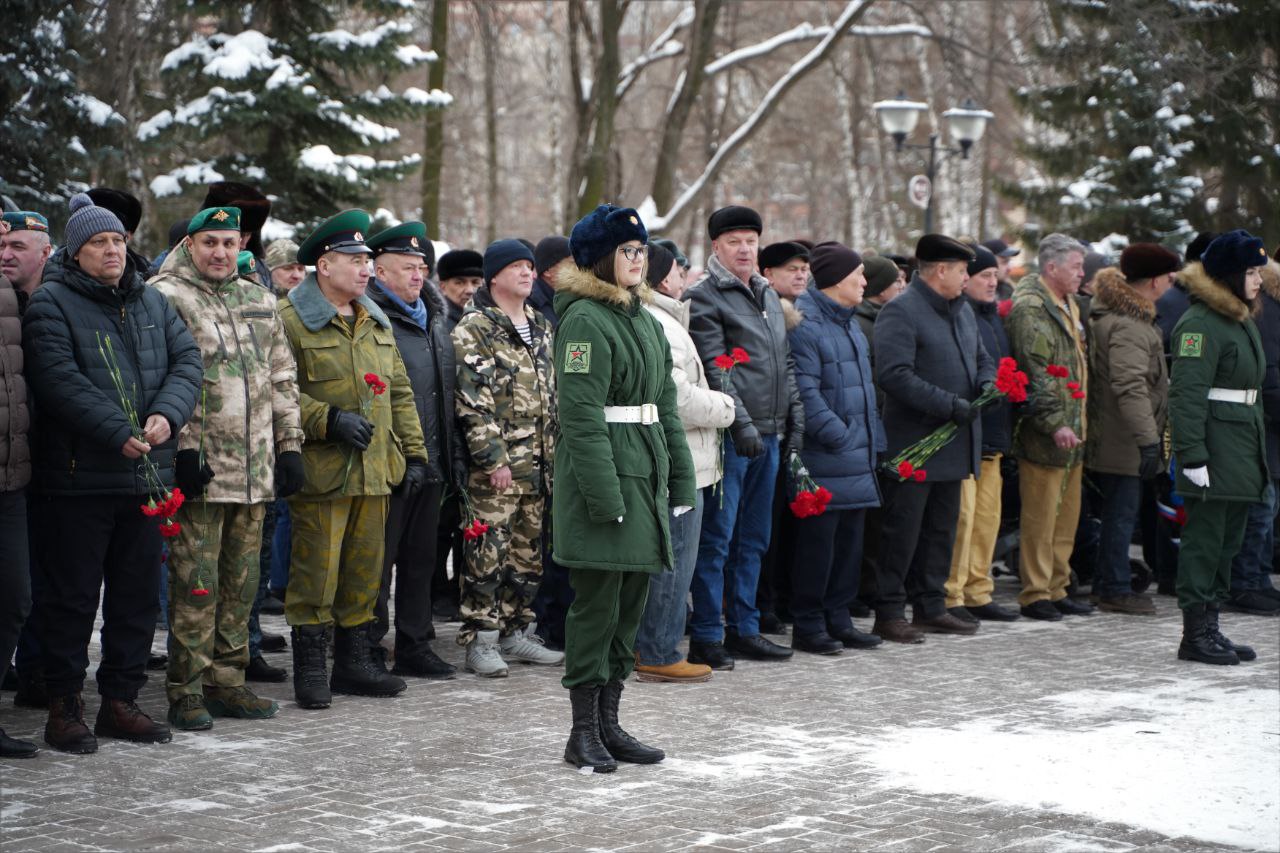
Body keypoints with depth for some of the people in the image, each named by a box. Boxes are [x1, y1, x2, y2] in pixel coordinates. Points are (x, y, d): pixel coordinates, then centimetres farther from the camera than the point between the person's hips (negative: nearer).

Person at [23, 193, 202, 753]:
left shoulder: (152, 303, 14)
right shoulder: (51, 304, -6)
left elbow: (187, 360, 5)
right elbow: (61, 381, -17)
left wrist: (167, 415, -14)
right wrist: (119, 433, -23)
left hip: (146, 476, 6)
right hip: (77, 477, -6)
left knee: (138, 595, 11)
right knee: (72, 596, -1)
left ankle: (121, 701, 21)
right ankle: (64, 708, 8)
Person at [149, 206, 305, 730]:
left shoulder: (259, 301, 17)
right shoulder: (166, 298, -4)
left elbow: (282, 378, 20)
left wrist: (289, 446, 14)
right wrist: (183, 448, -16)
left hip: (255, 471, 6)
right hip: (199, 470, -6)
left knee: (240, 583, 10)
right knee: (195, 586, -5)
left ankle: (226, 682, 19)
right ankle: (186, 692, 2)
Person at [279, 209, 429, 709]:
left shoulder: (375, 322, 17)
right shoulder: (291, 320, -7)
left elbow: (399, 392, 20)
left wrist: (413, 454, 14)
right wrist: (329, 420, -20)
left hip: (374, 472, 7)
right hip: (321, 473, -7)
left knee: (365, 572, 11)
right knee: (316, 572, -4)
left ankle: (354, 662, 21)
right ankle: (310, 670, 5)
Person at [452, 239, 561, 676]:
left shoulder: (540, 328, 17)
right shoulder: (474, 329, -7)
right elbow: (473, 399, -14)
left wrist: (554, 452, 16)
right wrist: (493, 458, -19)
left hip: (537, 464, 7)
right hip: (495, 464, -7)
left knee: (528, 553, 12)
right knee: (487, 551, -7)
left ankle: (516, 631, 21)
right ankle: (480, 640, -2)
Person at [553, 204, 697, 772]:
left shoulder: (645, 321, 17)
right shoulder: (585, 320, -11)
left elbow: (666, 406, 19)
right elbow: (582, 416, -17)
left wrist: (681, 480, 13)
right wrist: (604, 496, -21)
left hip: (646, 477, 9)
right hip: (604, 476, -9)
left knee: (630, 607, 11)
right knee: (597, 605, -3)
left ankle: (608, 723, 19)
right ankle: (584, 732, 5)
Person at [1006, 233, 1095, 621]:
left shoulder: (1067, 306, 18)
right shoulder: (1030, 309, -14)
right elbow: (1036, 375, -21)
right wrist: (1054, 424, -25)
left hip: (1072, 433, 10)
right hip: (1043, 437, -10)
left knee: (1066, 517, 14)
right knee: (1041, 517, -4)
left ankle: (1057, 589, 22)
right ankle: (1035, 594, 2)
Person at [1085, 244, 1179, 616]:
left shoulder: (1110, 315, 15)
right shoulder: (1127, 326, -20)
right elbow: (1130, 387, -27)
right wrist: (1148, 438, -27)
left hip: (1111, 439, 11)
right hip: (1123, 441, -11)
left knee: (1118, 512, 16)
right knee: (1122, 512, -3)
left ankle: (1107, 584, 24)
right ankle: (1115, 589, 3)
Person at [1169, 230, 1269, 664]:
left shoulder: (1243, 322, 18)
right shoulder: (1200, 324, -14)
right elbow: (1186, 394, -20)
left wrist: (1255, 448, 22)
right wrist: (1192, 456, -24)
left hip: (1241, 445, 10)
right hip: (1215, 447, -10)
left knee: (1228, 542, 12)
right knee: (1205, 539, -5)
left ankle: (1209, 627, 19)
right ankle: (1195, 633, 0)